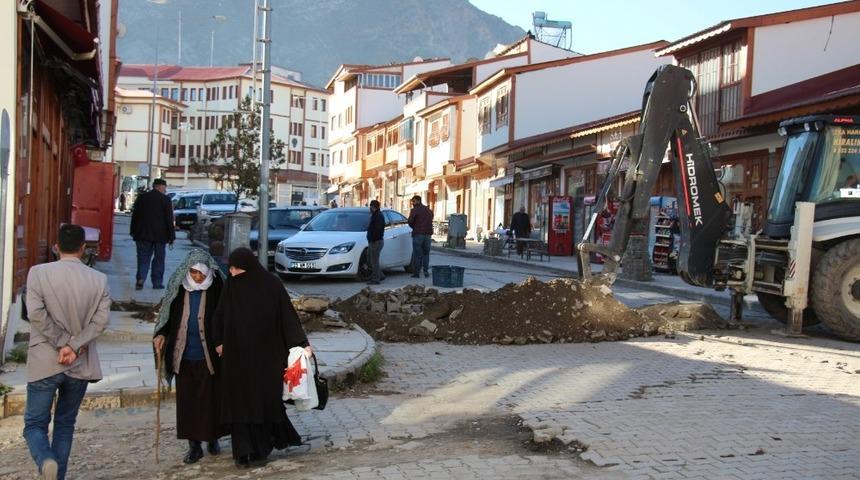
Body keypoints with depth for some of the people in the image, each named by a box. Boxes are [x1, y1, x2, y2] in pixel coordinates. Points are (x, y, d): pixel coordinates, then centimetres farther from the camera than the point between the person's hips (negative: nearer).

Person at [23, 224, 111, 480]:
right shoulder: (99, 279, -1)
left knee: (35, 423, 6)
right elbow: (100, 320, -9)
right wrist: (74, 347, -11)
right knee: (65, 424, 17)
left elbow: (36, 314, -14)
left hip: (44, 363, -2)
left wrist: (62, 343, -8)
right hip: (80, 364, 2)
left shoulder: (38, 273, -7)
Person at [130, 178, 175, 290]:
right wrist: (171, 236, -2)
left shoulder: (141, 198, 6)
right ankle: (157, 282, 6)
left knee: (143, 257, 6)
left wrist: (133, 232, 15)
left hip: (143, 234, 3)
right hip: (159, 235, -3)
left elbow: (134, 216, 9)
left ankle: (140, 278, -12)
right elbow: (169, 219, -6)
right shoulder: (165, 199, -5)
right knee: (159, 259, 6)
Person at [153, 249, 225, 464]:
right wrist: (161, 334, -4)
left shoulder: (216, 287, -7)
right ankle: (194, 445, 17)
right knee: (187, 400, 6)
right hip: (184, 356, 2)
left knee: (210, 398, 6)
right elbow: (169, 316, 11)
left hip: (209, 356, -2)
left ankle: (212, 438, 25)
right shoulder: (178, 288, 0)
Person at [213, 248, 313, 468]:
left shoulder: (272, 284, -10)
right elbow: (220, 315, 9)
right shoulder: (231, 285, -1)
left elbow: (288, 315, -9)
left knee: (265, 396, 3)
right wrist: (219, 341, 9)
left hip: (265, 353, -2)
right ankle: (244, 450, 10)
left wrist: (302, 343, -13)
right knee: (239, 399, 2)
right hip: (237, 354, 2)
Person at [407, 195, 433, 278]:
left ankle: (416, 272, -1)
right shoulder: (429, 210, 15)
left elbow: (410, 221, -13)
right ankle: (426, 271, 11)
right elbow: (431, 221, 15)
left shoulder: (414, 210, -7)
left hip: (418, 234, -6)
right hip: (428, 234, 6)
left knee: (417, 254, -1)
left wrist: (414, 227, 5)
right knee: (426, 253, 15)